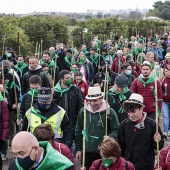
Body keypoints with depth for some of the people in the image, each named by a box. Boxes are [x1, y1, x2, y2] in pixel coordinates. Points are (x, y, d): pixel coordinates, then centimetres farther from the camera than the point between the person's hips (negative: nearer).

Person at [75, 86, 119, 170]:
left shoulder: (109, 112, -6)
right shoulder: (83, 112, 4)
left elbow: (116, 130, -3)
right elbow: (78, 132, 12)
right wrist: (78, 149, 10)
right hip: (87, 152, 3)